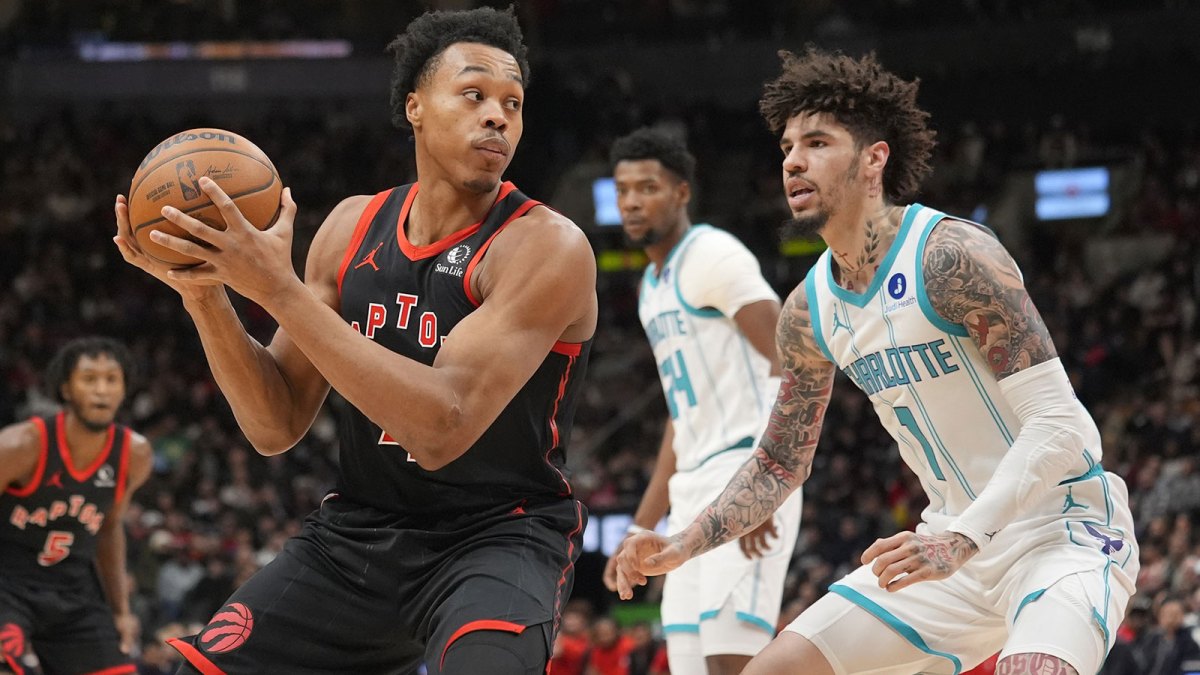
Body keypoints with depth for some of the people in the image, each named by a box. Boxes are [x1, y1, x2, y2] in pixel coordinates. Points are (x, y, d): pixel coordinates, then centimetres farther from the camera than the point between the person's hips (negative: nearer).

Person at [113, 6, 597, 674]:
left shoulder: (547, 248, -16)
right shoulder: (353, 227, 3)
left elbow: (442, 428, -27)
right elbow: (277, 426, 5)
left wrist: (277, 288, -27)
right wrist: (204, 292, -12)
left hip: (497, 538, -6)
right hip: (357, 534, 6)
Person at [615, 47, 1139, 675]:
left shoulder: (953, 257, -19)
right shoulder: (807, 312, 4)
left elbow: (1056, 423, -23)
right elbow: (780, 463, 17)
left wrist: (961, 539, -33)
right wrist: (682, 546, 3)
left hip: (1062, 524, -7)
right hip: (957, 538, 8)